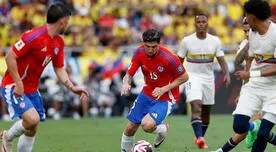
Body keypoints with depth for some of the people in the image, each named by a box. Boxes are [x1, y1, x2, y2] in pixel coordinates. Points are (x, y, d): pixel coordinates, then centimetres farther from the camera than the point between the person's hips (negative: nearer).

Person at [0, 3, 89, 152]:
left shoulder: (59, 42, 3)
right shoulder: (34, 36, -23)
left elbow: (59, 69, 9)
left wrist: (72, 87, -7)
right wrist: (18, 84, -23)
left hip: (32, 89, 9)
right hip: (13, 87, -9)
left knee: (32, 130, 8)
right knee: (33, 119, -24)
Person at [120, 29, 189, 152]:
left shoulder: (169, 58, -26)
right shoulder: (140, 53, -11)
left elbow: (184, 77, -12)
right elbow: (129, 74, -5)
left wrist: (164, 89, -20)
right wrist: (126, 84, -28)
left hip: (166, 98, -5)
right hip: (147, 94, 5)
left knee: (147, 125, -25)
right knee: (130, 128, 5)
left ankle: (163, 129, 10)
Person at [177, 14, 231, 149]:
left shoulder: (215, 41, 1)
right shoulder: (187, 41, -4)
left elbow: (221, 60, -2)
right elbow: (179, 61, 5)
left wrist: (226, 74, -18)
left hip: (208, 78, 3)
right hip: (192, 76, -3)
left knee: (206, 111, 10)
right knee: (196, 107, -22)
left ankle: (200, 138, 28)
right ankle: (199, 138, -33)